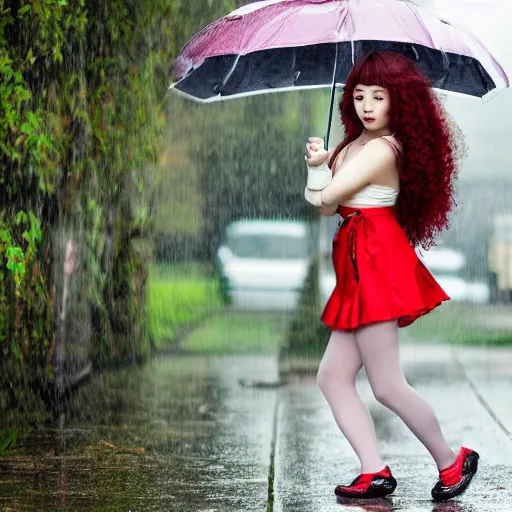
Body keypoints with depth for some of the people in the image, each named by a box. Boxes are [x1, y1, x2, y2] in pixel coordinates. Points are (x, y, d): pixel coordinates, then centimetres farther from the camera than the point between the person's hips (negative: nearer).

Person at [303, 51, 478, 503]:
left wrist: (317, 178, 5)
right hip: (359, 267, 10)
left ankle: (452, 462, 10)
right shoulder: (354, 144, 16)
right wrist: (319, 164, -5)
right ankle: (375, 473, 1)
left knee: (387, 386, -6)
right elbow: (326, 205, 11)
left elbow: (325, 198, -17)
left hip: (377, 262, -10)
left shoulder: (383, 149, -14)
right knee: (333, 377, 4)